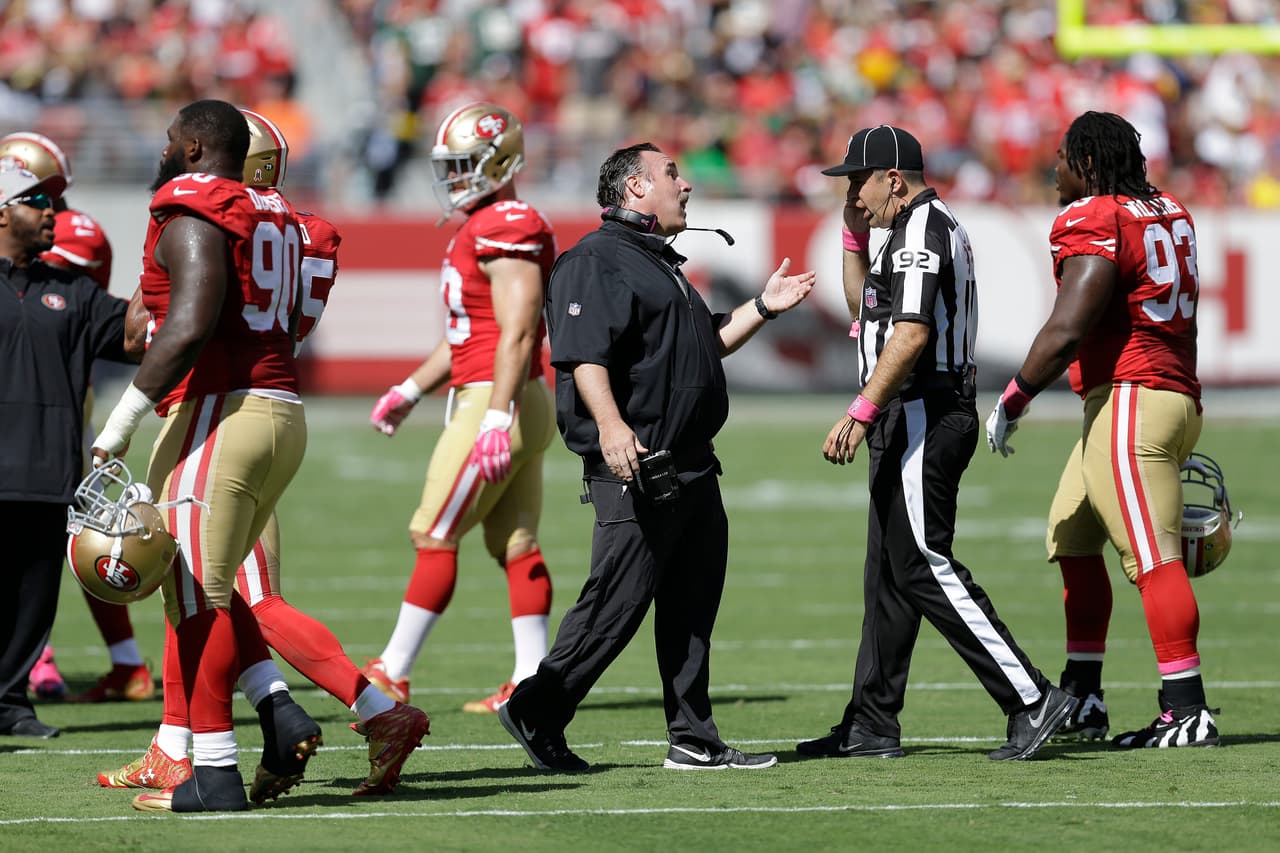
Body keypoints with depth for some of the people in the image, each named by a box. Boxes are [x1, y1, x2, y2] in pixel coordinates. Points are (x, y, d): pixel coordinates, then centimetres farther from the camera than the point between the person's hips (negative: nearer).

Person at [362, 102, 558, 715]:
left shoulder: (508, 230, -15)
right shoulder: (481, 229, 17)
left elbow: (516, 335, -22)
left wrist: (496, 423, -27)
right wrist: (410, 390, 28)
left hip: (498, 402, -10)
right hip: (516, 405, 10)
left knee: (434, 536, -5)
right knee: (515, 544, 8)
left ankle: (392, 674, -1)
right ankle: (533, 681, 7)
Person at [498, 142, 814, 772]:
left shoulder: (660, 264, 24)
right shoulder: (595, 262, -9)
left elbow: (705, 346, 34)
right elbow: (584, 354, -22)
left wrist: (763, 308, 24)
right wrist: (610, 425, -35)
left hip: (692, 470, 10)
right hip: (635, 469, -10)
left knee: (692, 609, 10)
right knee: (616, 604, -10)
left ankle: (694, 742, 14)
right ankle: (535, 713, 1)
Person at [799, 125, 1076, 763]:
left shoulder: (922, 231, -13)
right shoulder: (919, 228, 21)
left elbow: (912, 332, -24)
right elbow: (864, 309, 31)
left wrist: (861, 412, -29)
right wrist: (855, 234, 20)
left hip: (922, 417, -11)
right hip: (908, 422, 11)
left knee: (923, 567, -13)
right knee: (888, 573, 12)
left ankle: (1031, 700, -16)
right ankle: (871, 726, 15)